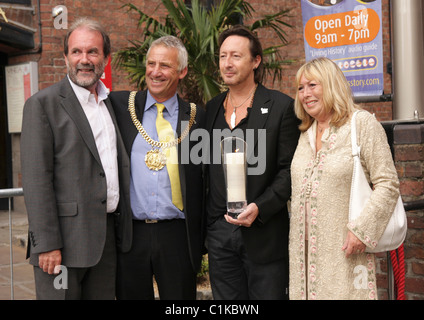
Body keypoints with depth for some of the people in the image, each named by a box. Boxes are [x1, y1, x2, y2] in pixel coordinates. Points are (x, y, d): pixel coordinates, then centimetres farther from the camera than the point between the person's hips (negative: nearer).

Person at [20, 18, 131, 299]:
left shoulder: (113, 103, 14)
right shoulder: (43, 104, -6)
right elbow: (36, 179, -12)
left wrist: (122, 227, 13)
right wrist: (47, 244, -17)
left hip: (107, 238, 6)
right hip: (65, 240, -6)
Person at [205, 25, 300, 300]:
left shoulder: (282, 107, -3)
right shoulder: (211, 109, 12)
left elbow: (289, 170, -6)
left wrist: (260, 208, -19)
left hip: (264, 234, -4)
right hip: (220, 233, 4)